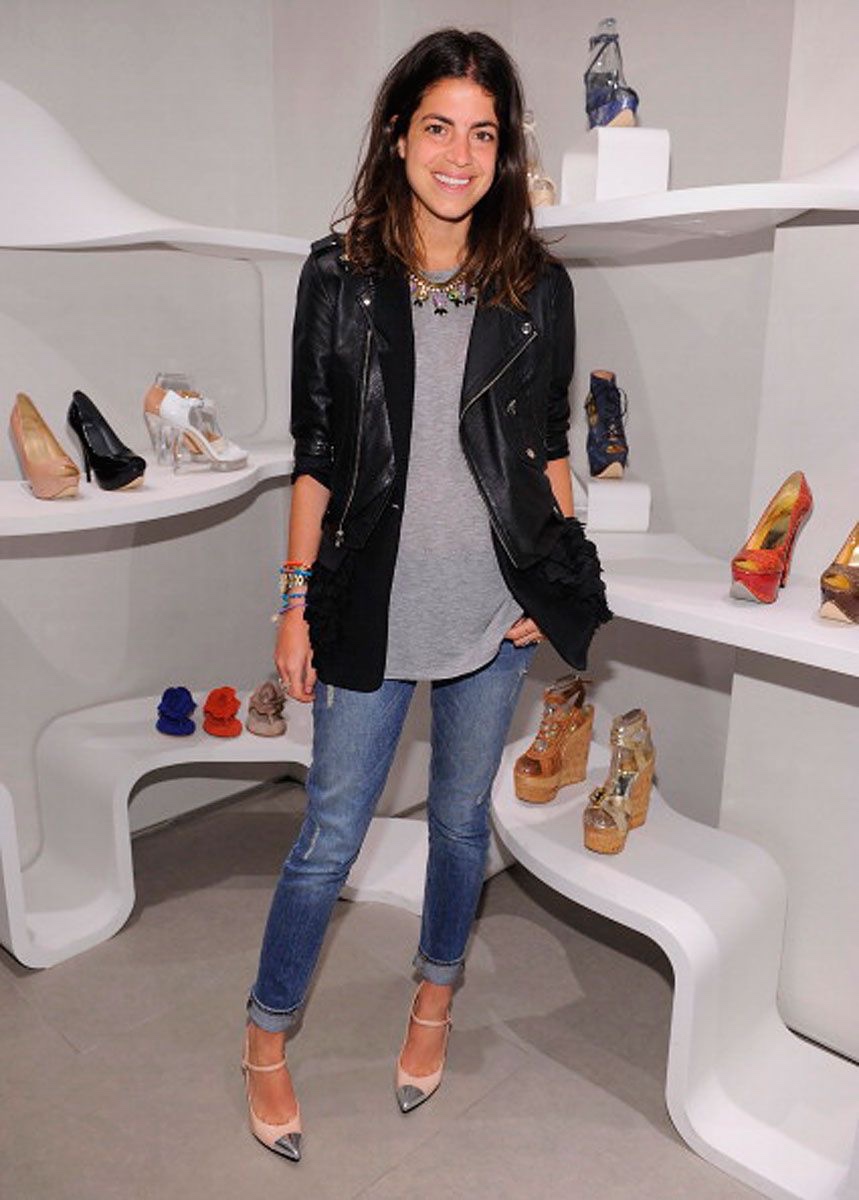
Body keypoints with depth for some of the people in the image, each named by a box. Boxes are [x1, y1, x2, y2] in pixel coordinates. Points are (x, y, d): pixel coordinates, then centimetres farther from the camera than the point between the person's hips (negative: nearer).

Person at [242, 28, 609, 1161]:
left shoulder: (537, 285, 3)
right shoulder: (338, 274, 0)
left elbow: (549, 444, 8)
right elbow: (316, 454, 1)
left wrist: (555, 582, 2)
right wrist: (299, 597, -1)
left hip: (493, 609, 2)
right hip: (371, 607, -1)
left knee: (462, 818, 17)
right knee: (331, 836, 7)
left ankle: (435, 1001, 44)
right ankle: (268, 1038, 33)